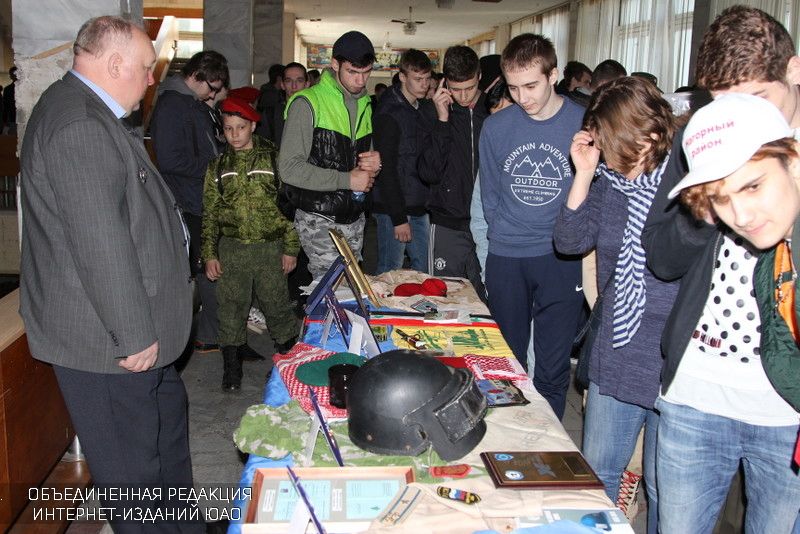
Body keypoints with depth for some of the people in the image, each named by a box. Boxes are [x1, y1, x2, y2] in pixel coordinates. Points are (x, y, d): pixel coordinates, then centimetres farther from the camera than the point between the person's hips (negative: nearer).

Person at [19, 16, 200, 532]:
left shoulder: (94, 115, 14)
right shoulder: (78, 125, -23)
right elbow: (99, 243, -27)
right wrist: (135, 334, -21)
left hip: (137, 326, 12)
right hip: (108, 339, -12)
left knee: (167, 427, 24)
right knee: (132, 465, 3)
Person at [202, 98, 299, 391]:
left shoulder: (273, 158, 0)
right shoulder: (218, 166, 8)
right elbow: (210, 214, 11)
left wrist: (291, 248, -2)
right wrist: (210, 254, 4)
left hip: (270, 247, -2)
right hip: (231, 249, 2)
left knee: (277, 306, 4)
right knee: (231, 310, 6)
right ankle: (231, 367, 18)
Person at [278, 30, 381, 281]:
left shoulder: (365, 104, 14)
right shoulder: (307, 103, -9)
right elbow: (289, 168, -16)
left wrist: (375, 162, 1)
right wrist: (347, 179, -17)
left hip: (355, 219, 7)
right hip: (320, 221, -6)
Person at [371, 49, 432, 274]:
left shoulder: (422, 109, 12)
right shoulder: (389, 115, -14)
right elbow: (386, 169, -17)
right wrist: (398, 218, -18)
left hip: (418, 208, 8)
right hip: (393, 209, -8)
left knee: (423, 271, 13)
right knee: (389, 272, 0)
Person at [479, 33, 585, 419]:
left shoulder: (584, 124, -5)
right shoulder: (496, 127, 1)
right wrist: (505, 235, 4)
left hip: (561, 260, -2)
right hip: (505, 260, 2)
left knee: (552, 369, 4)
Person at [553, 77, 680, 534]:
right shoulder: (609, 178, 3)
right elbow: (571, 241, -1)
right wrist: (583, 174, -8)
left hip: (674, 363, -5)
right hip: (614, 357, 5)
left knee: (663, 489, 13)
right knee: (596, 474, 20)